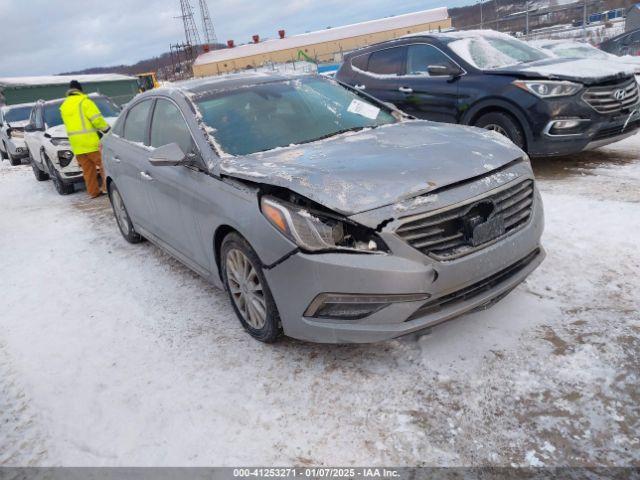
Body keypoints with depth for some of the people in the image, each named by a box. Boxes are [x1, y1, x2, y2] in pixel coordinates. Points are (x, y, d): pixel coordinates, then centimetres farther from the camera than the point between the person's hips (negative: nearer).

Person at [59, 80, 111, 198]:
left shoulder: (63, 106, 18)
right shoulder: (84, 101, -5)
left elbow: (69, 124, 18)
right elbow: (96, 119, -14)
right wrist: (107, 129, -4)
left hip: (76, 145, 7)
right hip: (90, 141, -7)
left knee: (87, 168, 11)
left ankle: (93, 191, 13)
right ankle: (107, 187, -6)